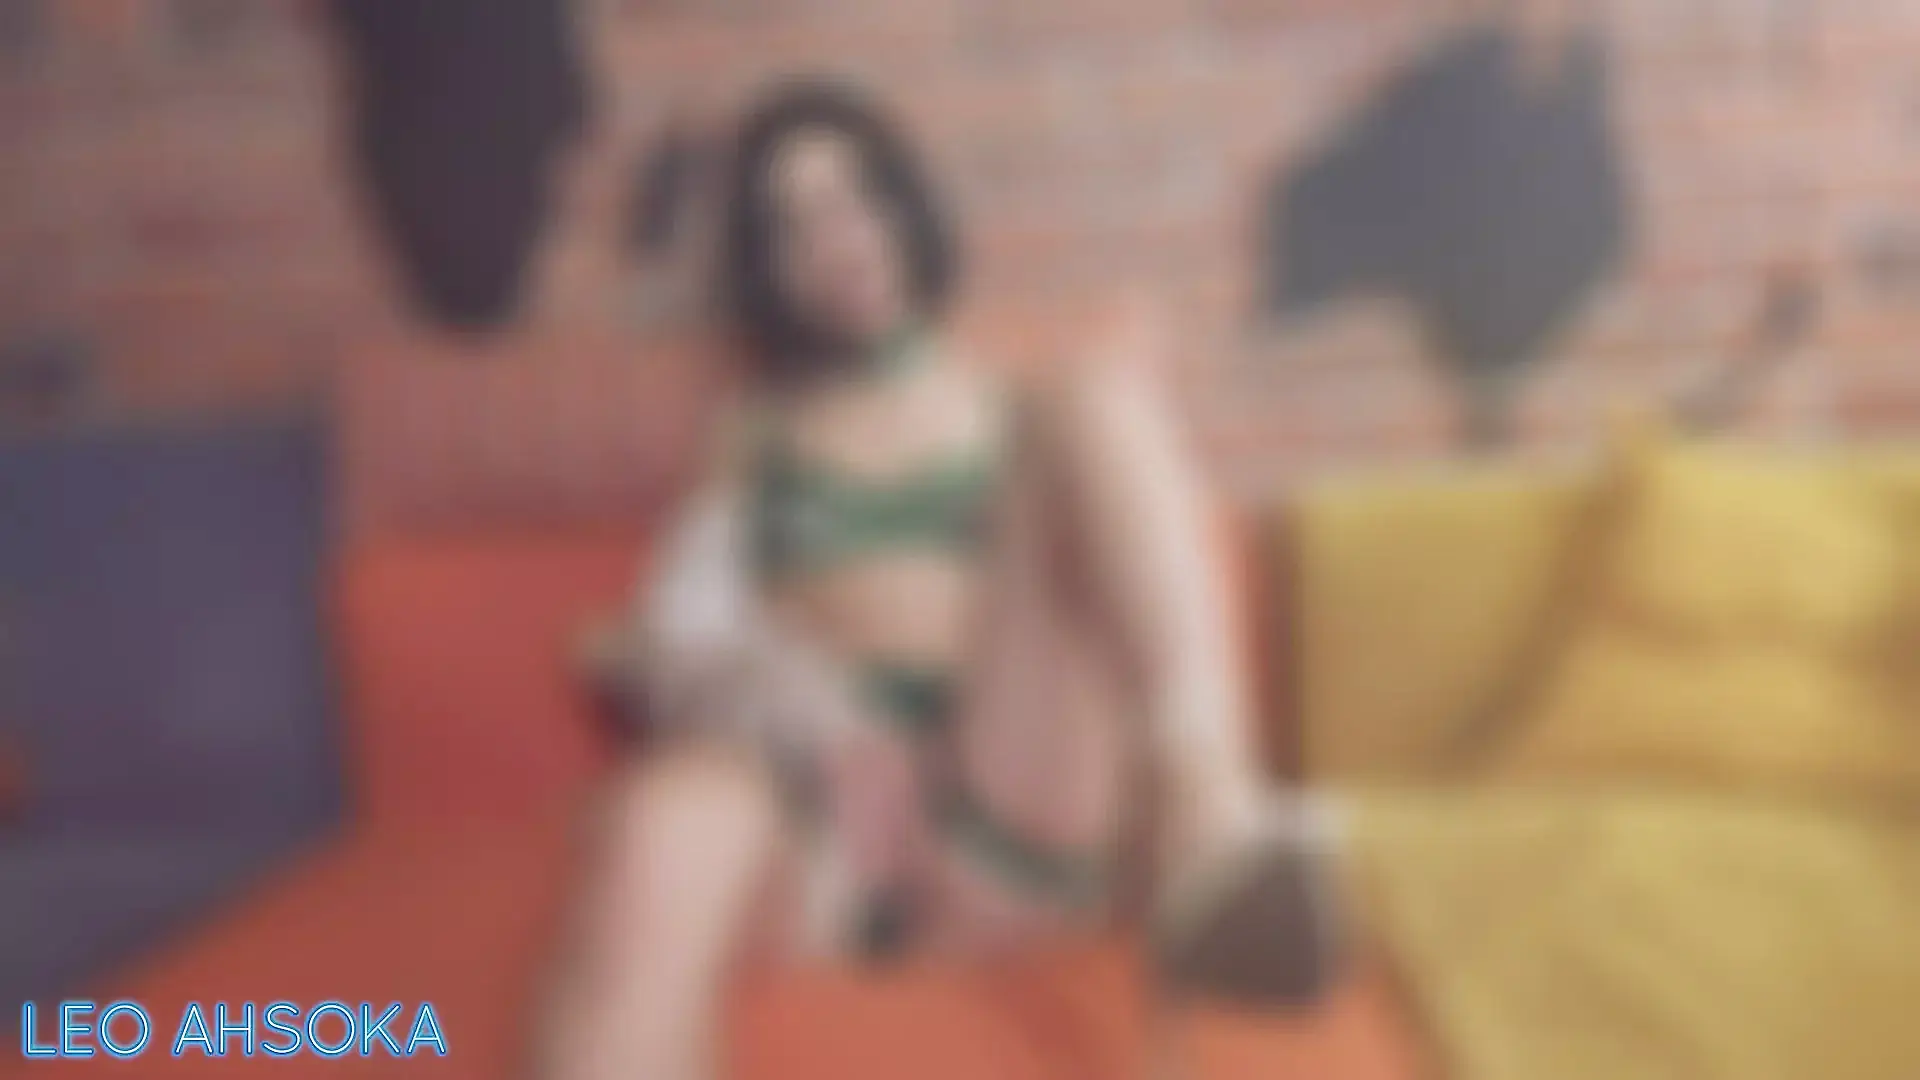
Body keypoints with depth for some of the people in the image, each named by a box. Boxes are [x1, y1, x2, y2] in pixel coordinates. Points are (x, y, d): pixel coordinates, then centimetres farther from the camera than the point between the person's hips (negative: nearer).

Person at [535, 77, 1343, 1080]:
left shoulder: (1023, 400, 25)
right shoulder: (755, 438, 22)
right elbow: (681, 624, 8)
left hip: (1014, 811, 0)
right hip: (829, 817, 0)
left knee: (1092, 395, -17)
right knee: (672, 815, -37)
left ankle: (1208, 817, -40)